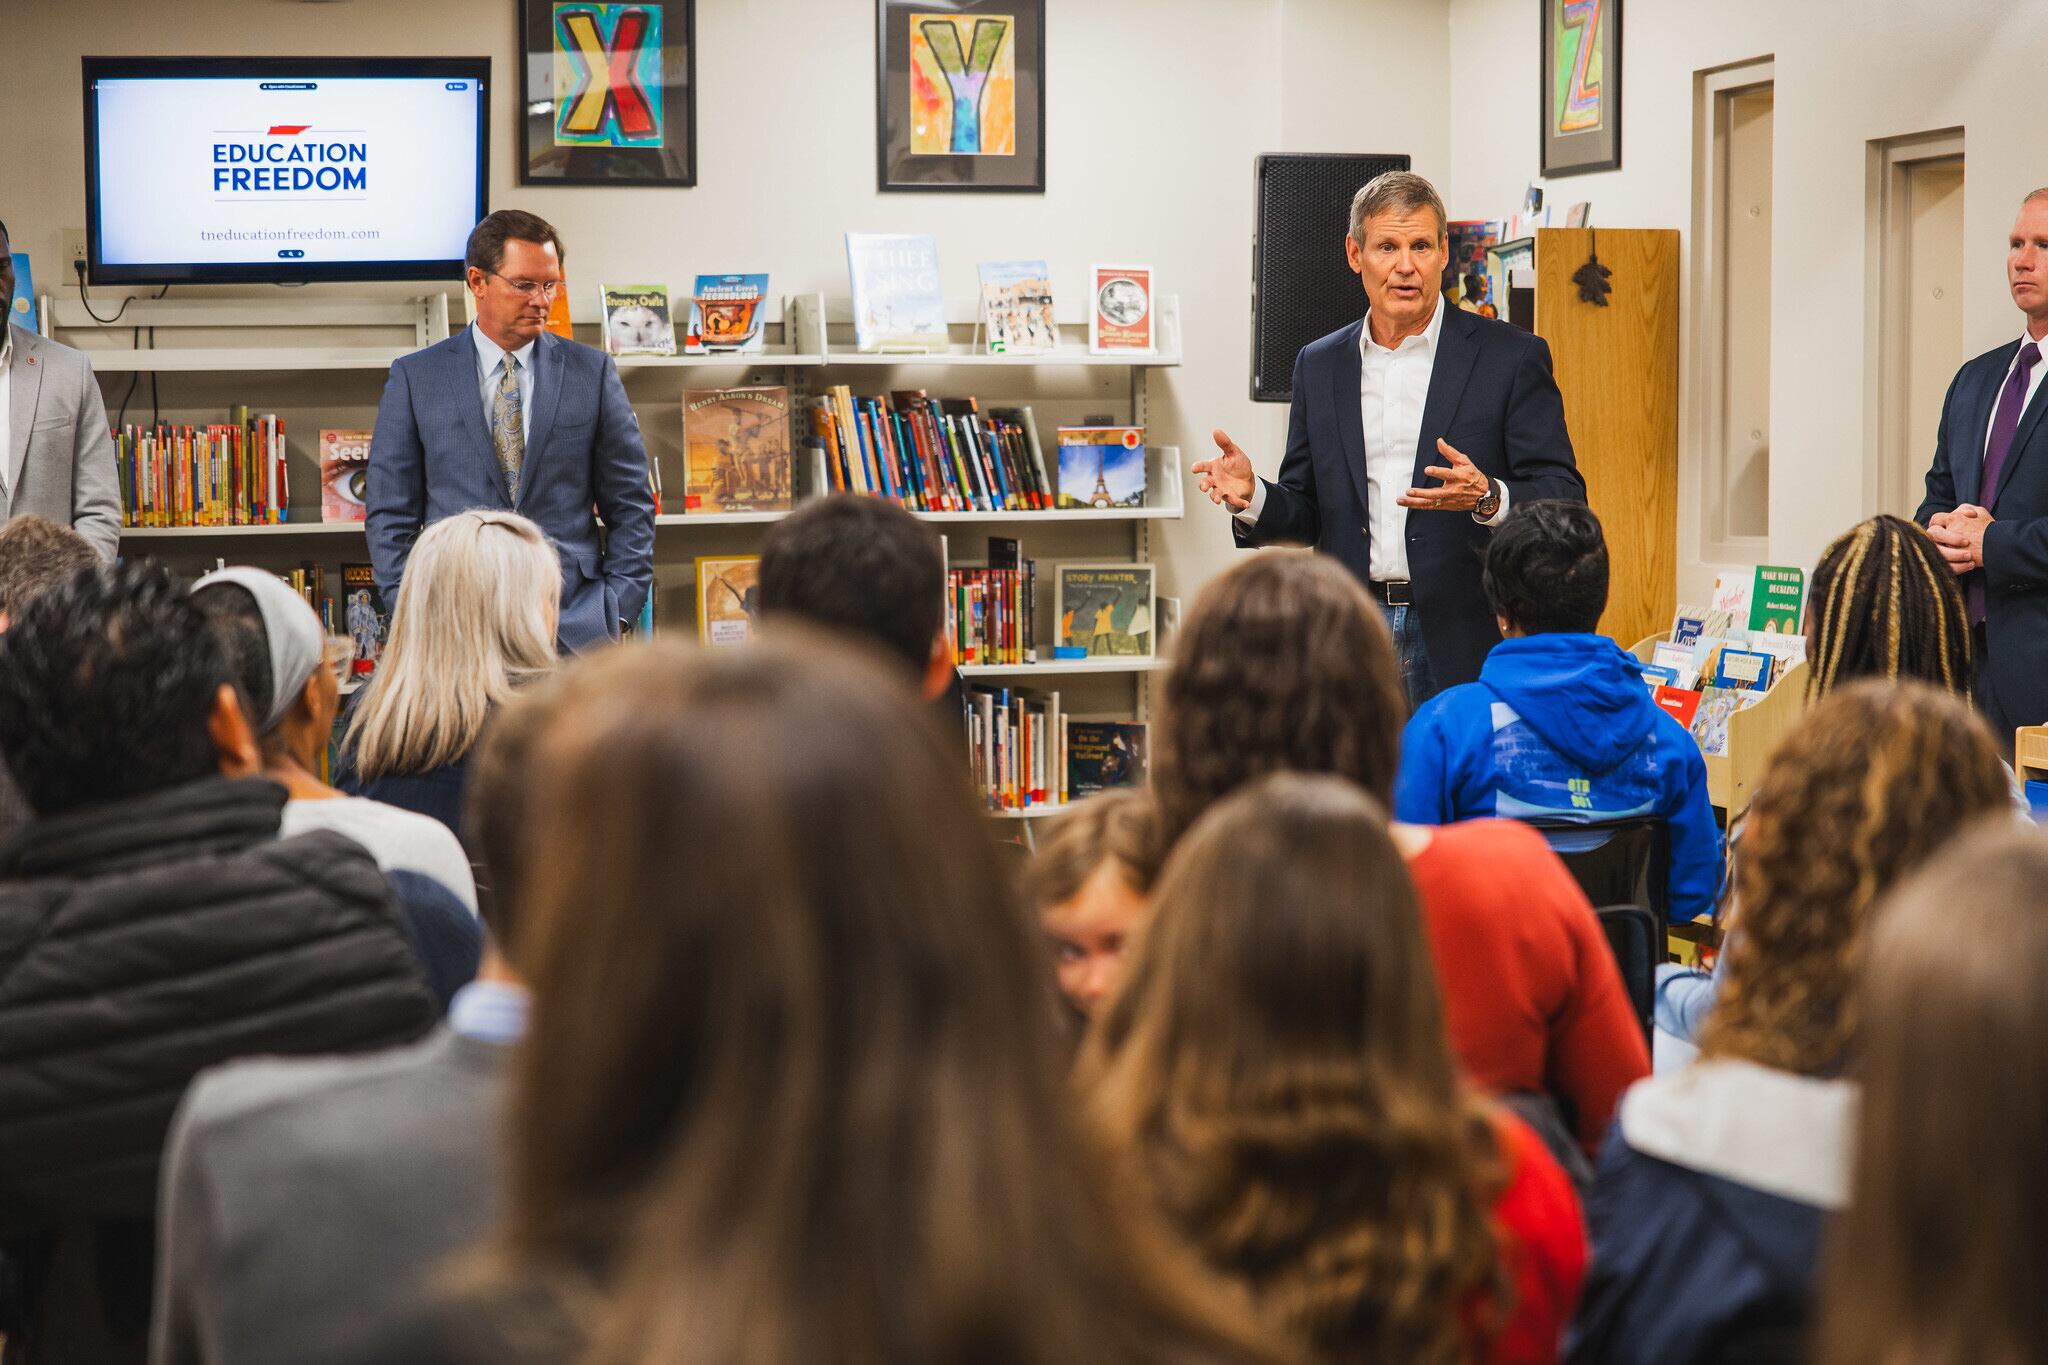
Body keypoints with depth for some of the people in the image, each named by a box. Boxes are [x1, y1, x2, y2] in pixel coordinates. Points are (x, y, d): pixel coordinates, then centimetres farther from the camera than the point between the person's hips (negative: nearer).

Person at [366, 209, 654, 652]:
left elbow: (631, 506, 10)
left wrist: (617, 610, 0)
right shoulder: (416, 378, 7)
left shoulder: (591, 372, 9)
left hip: (574, 628, 1)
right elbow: (389, 513, 7)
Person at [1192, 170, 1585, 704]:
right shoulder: (1318, 365, 12)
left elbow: (1565, 499, -5)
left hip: (1462, 643, -3)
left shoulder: (1511, 356, 0)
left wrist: (1487, 498, -25)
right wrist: (1252, 496, -6)